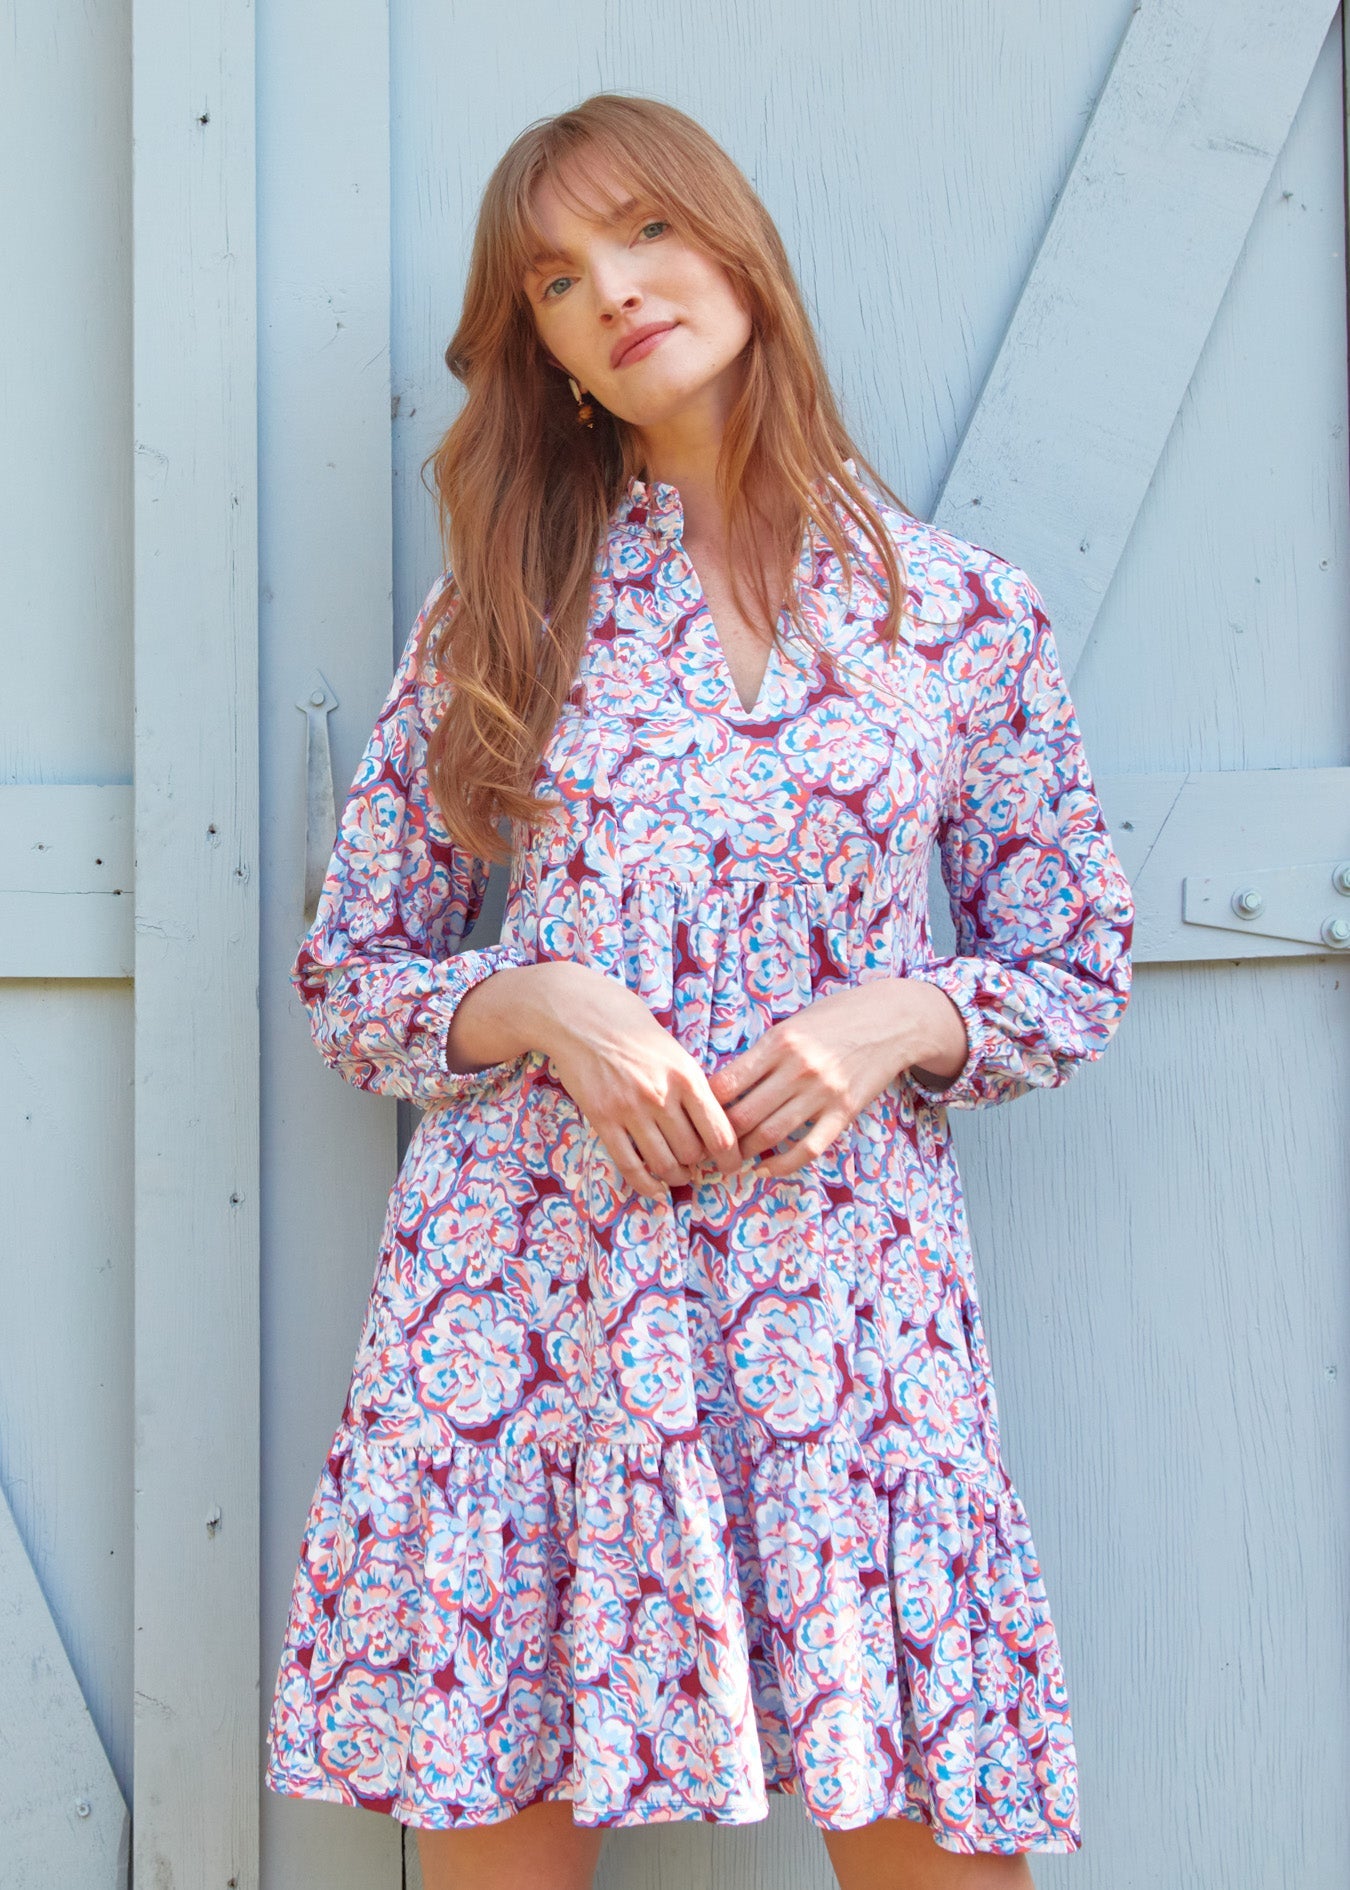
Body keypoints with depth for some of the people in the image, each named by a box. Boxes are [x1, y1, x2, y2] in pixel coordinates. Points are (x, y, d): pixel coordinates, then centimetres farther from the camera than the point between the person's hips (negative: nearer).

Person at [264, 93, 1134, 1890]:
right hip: (525, 1275, 1)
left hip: (841, 1277, 0)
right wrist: (540, 1005, -10)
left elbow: (1076, 975, 11)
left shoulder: (963, 612, 5)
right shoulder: (499, 613, 7)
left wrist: (896, 1017, -9)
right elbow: (349, 979, 9)